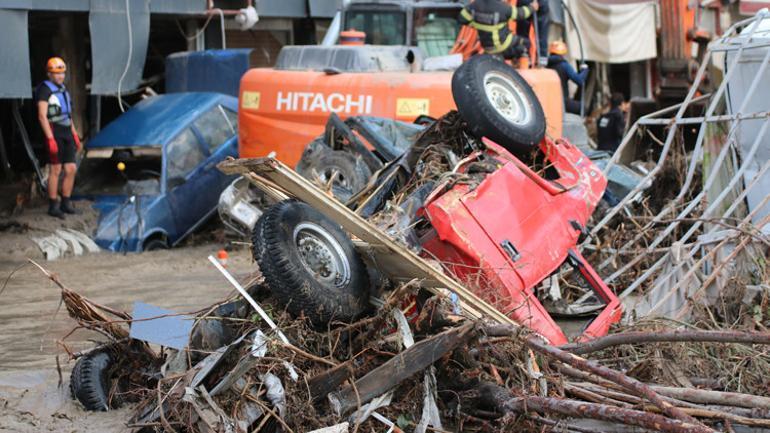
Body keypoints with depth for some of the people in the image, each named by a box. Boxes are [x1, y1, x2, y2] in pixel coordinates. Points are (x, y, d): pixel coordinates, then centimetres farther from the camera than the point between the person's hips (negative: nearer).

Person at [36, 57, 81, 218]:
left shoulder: (62, 89, 17)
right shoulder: (44, 90, -11)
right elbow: (42, 116, -18)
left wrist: (75, 135, 18)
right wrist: (50, 139, -24)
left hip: (66, 133, 8)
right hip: (53, 133, -8)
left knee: (71, 169, 3)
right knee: (55, 170, -4)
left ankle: (65, 203, 14)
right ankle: (53, 206, 4)